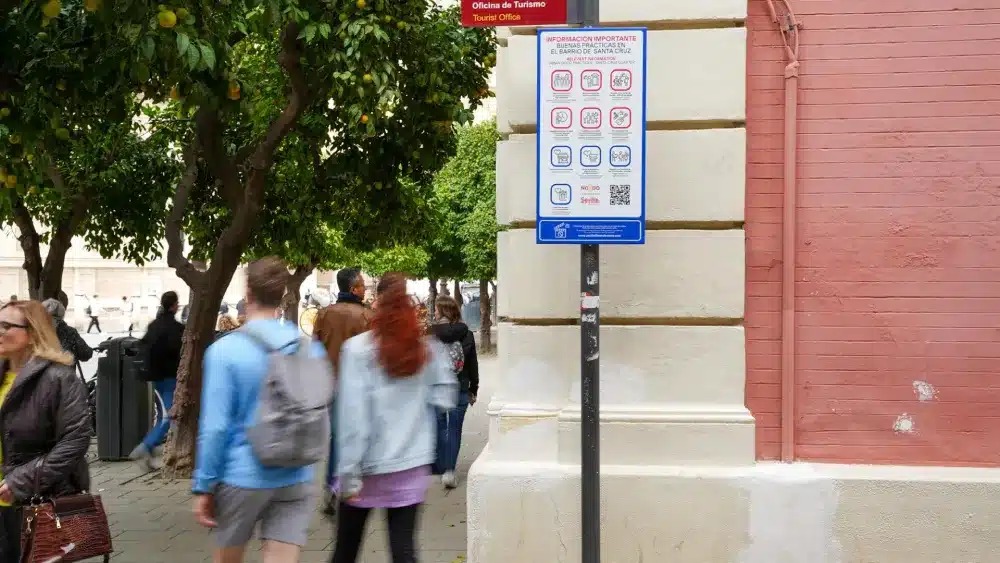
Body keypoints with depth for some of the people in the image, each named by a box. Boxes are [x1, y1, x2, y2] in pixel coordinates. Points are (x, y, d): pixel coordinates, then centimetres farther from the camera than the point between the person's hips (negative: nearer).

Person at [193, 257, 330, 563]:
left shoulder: (225, 349, -12)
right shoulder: (311, 348, 1)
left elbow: (215, 426, -14)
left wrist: (203, 486, -6)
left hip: (243, 477, -2)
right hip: (296, 479, 3)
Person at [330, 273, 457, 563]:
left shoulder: (358, 349, -11)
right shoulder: (428, 349, -2)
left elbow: (353, 415, -13)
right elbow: (444, 398, 2)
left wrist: (349, 472, -10)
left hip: (368, 466, -2)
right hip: (411, 465, 2)